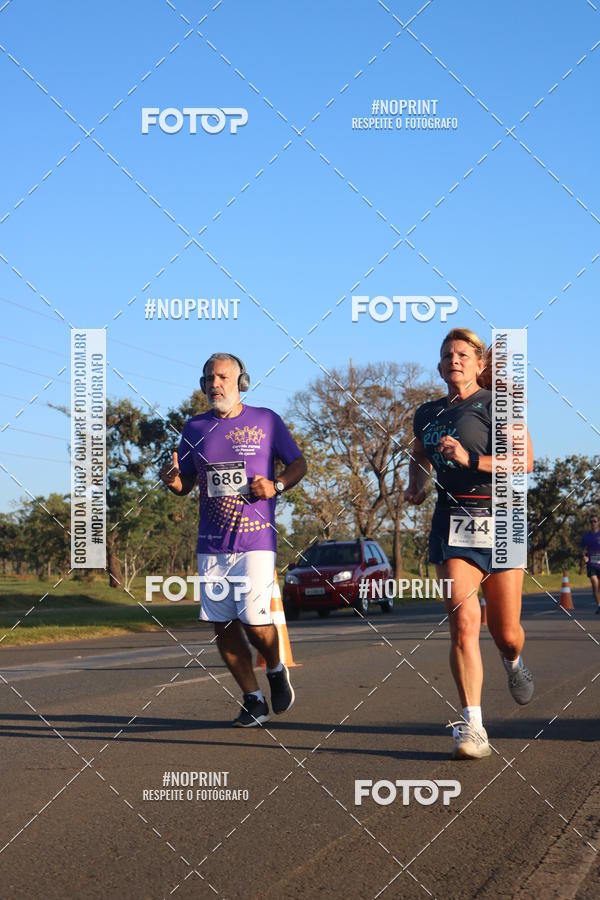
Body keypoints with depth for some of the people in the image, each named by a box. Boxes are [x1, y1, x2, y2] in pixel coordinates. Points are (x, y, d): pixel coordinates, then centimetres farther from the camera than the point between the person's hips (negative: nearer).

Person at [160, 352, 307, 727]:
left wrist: (276, 485, -10)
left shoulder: (266, 420, 2)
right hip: (211, 542, 4)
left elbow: (298, 463, 10)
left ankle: (276, 670, 19)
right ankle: (254, 700, 15)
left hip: (256, 540, -4)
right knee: (223, 625, 2)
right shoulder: (195, 427, 10)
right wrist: (172, 480, -7)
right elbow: (185, 484, 16)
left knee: (254, 619, -13)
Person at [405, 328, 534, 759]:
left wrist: (470, 459, -22)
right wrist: (415, 484, 13)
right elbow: (419, 457, 33)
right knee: (463, 620, -18)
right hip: (452, 520, 2)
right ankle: (472, 727, -19)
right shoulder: (428, 413, 13)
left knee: (506, 635, 6)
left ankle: (514, 662, 45)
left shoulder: (496, 405, -2)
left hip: (498, 518, -2)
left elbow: (524, 461, -14)